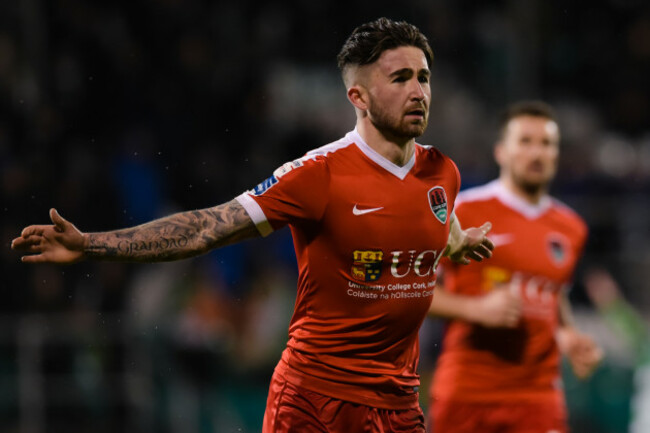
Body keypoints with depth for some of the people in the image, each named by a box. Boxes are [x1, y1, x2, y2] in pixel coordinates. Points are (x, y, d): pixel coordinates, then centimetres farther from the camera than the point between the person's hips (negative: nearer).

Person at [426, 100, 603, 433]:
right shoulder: (463, 213, -4)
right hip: (465, 391, -3)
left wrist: (568, 336, 9)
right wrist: (477, 308, -17)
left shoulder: (571, 230, 12)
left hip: (537, 394, 3)